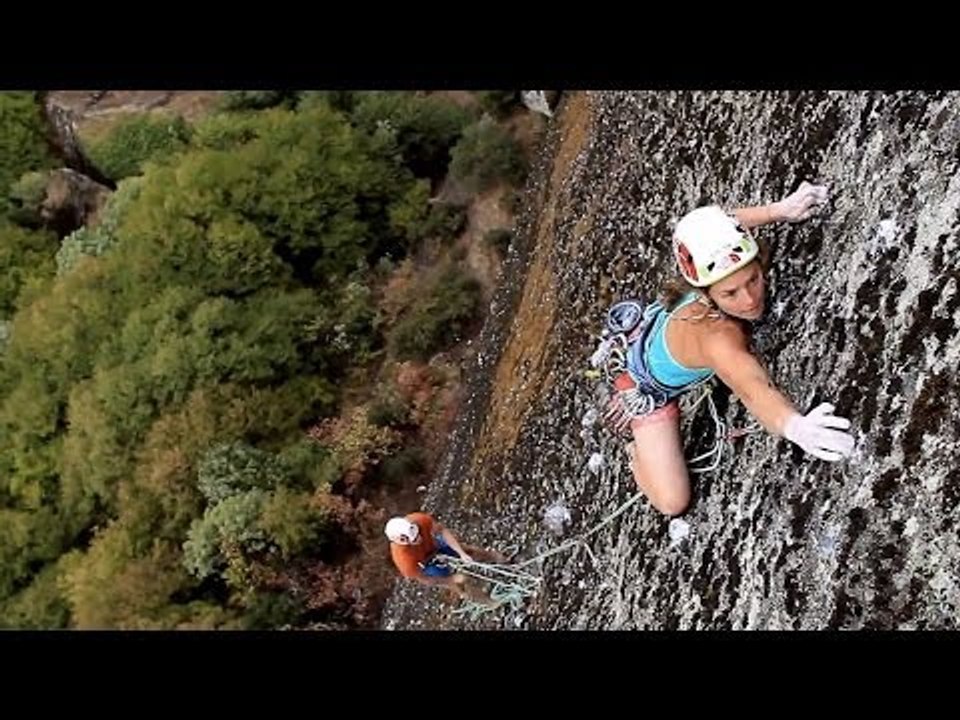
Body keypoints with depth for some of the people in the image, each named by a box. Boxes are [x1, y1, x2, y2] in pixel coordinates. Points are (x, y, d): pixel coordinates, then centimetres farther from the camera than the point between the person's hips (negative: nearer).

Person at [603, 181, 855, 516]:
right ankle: (636, 450, 25)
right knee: (673, 502, -5)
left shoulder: (720, 267, -33)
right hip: (647, 387, -6)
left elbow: (720, 224, -9)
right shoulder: (717, 337, -51)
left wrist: (779, 209, -13)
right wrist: (795, 426, -90)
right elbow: (753, 389, -71)